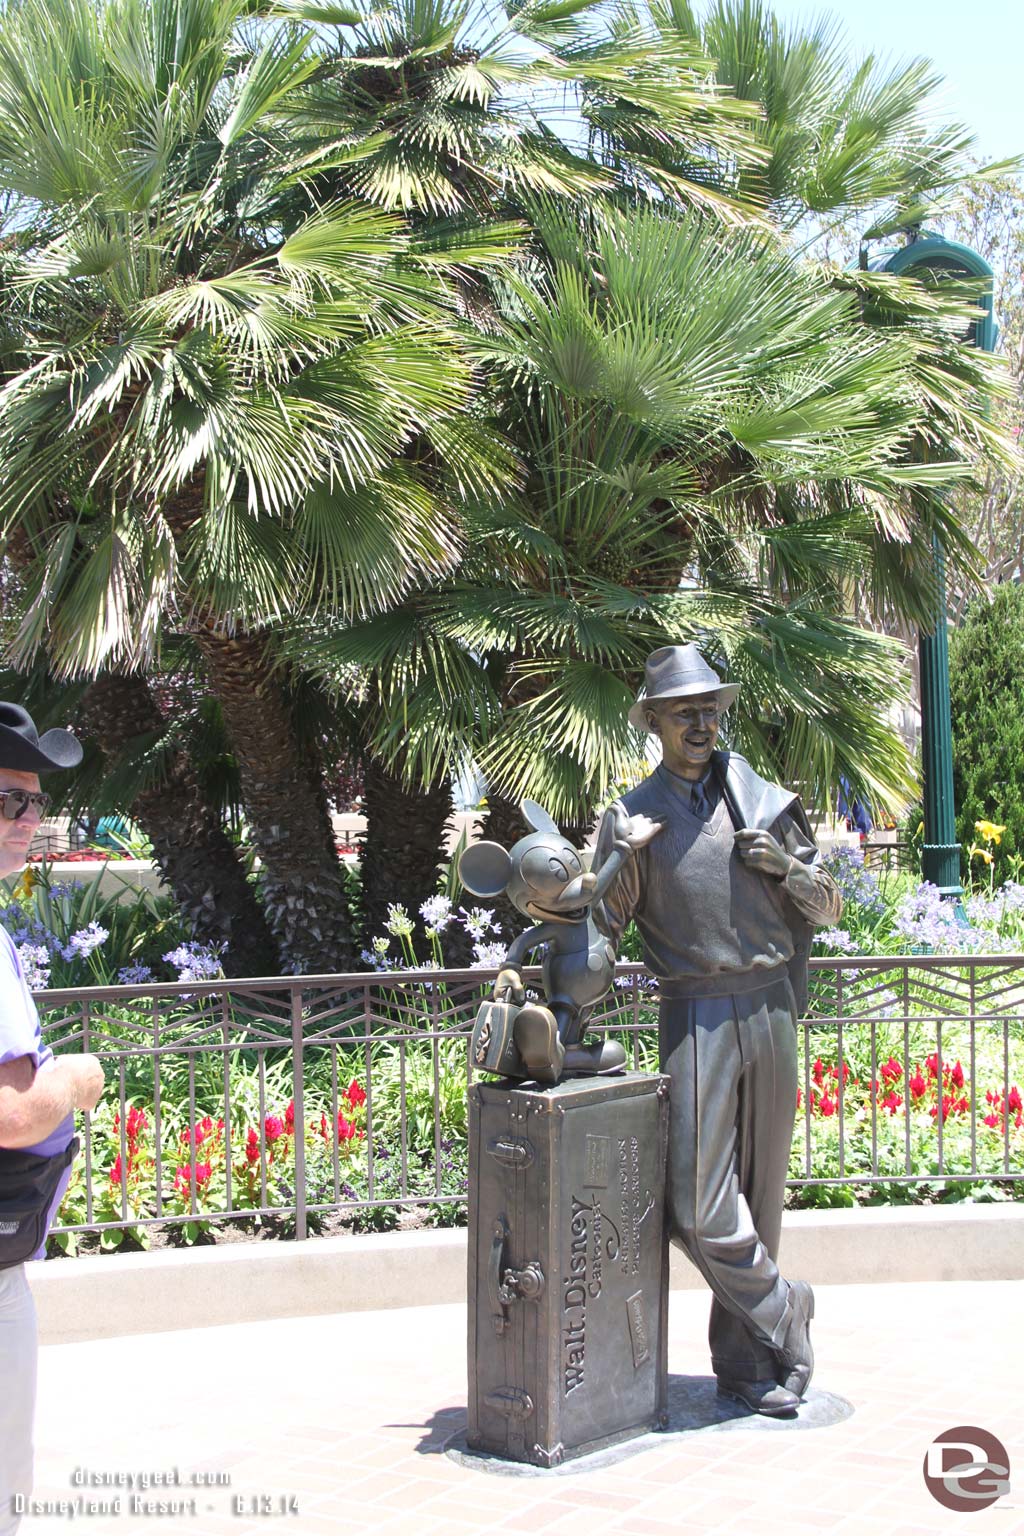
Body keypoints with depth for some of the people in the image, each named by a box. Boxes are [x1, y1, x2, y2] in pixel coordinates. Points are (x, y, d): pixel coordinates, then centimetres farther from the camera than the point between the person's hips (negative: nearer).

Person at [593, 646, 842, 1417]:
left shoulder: (766, 802, 9)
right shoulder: (634, 816, 3)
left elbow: (829, 905, 14)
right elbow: (597, 921, 2)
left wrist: (786, 865, -6)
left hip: (772, 1011, 3)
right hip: (697, 1019, -2)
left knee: (760, 1197, 8)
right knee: (700, 1207, -11)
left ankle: (747, 1360, 20)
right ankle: (782, 1311, 12)